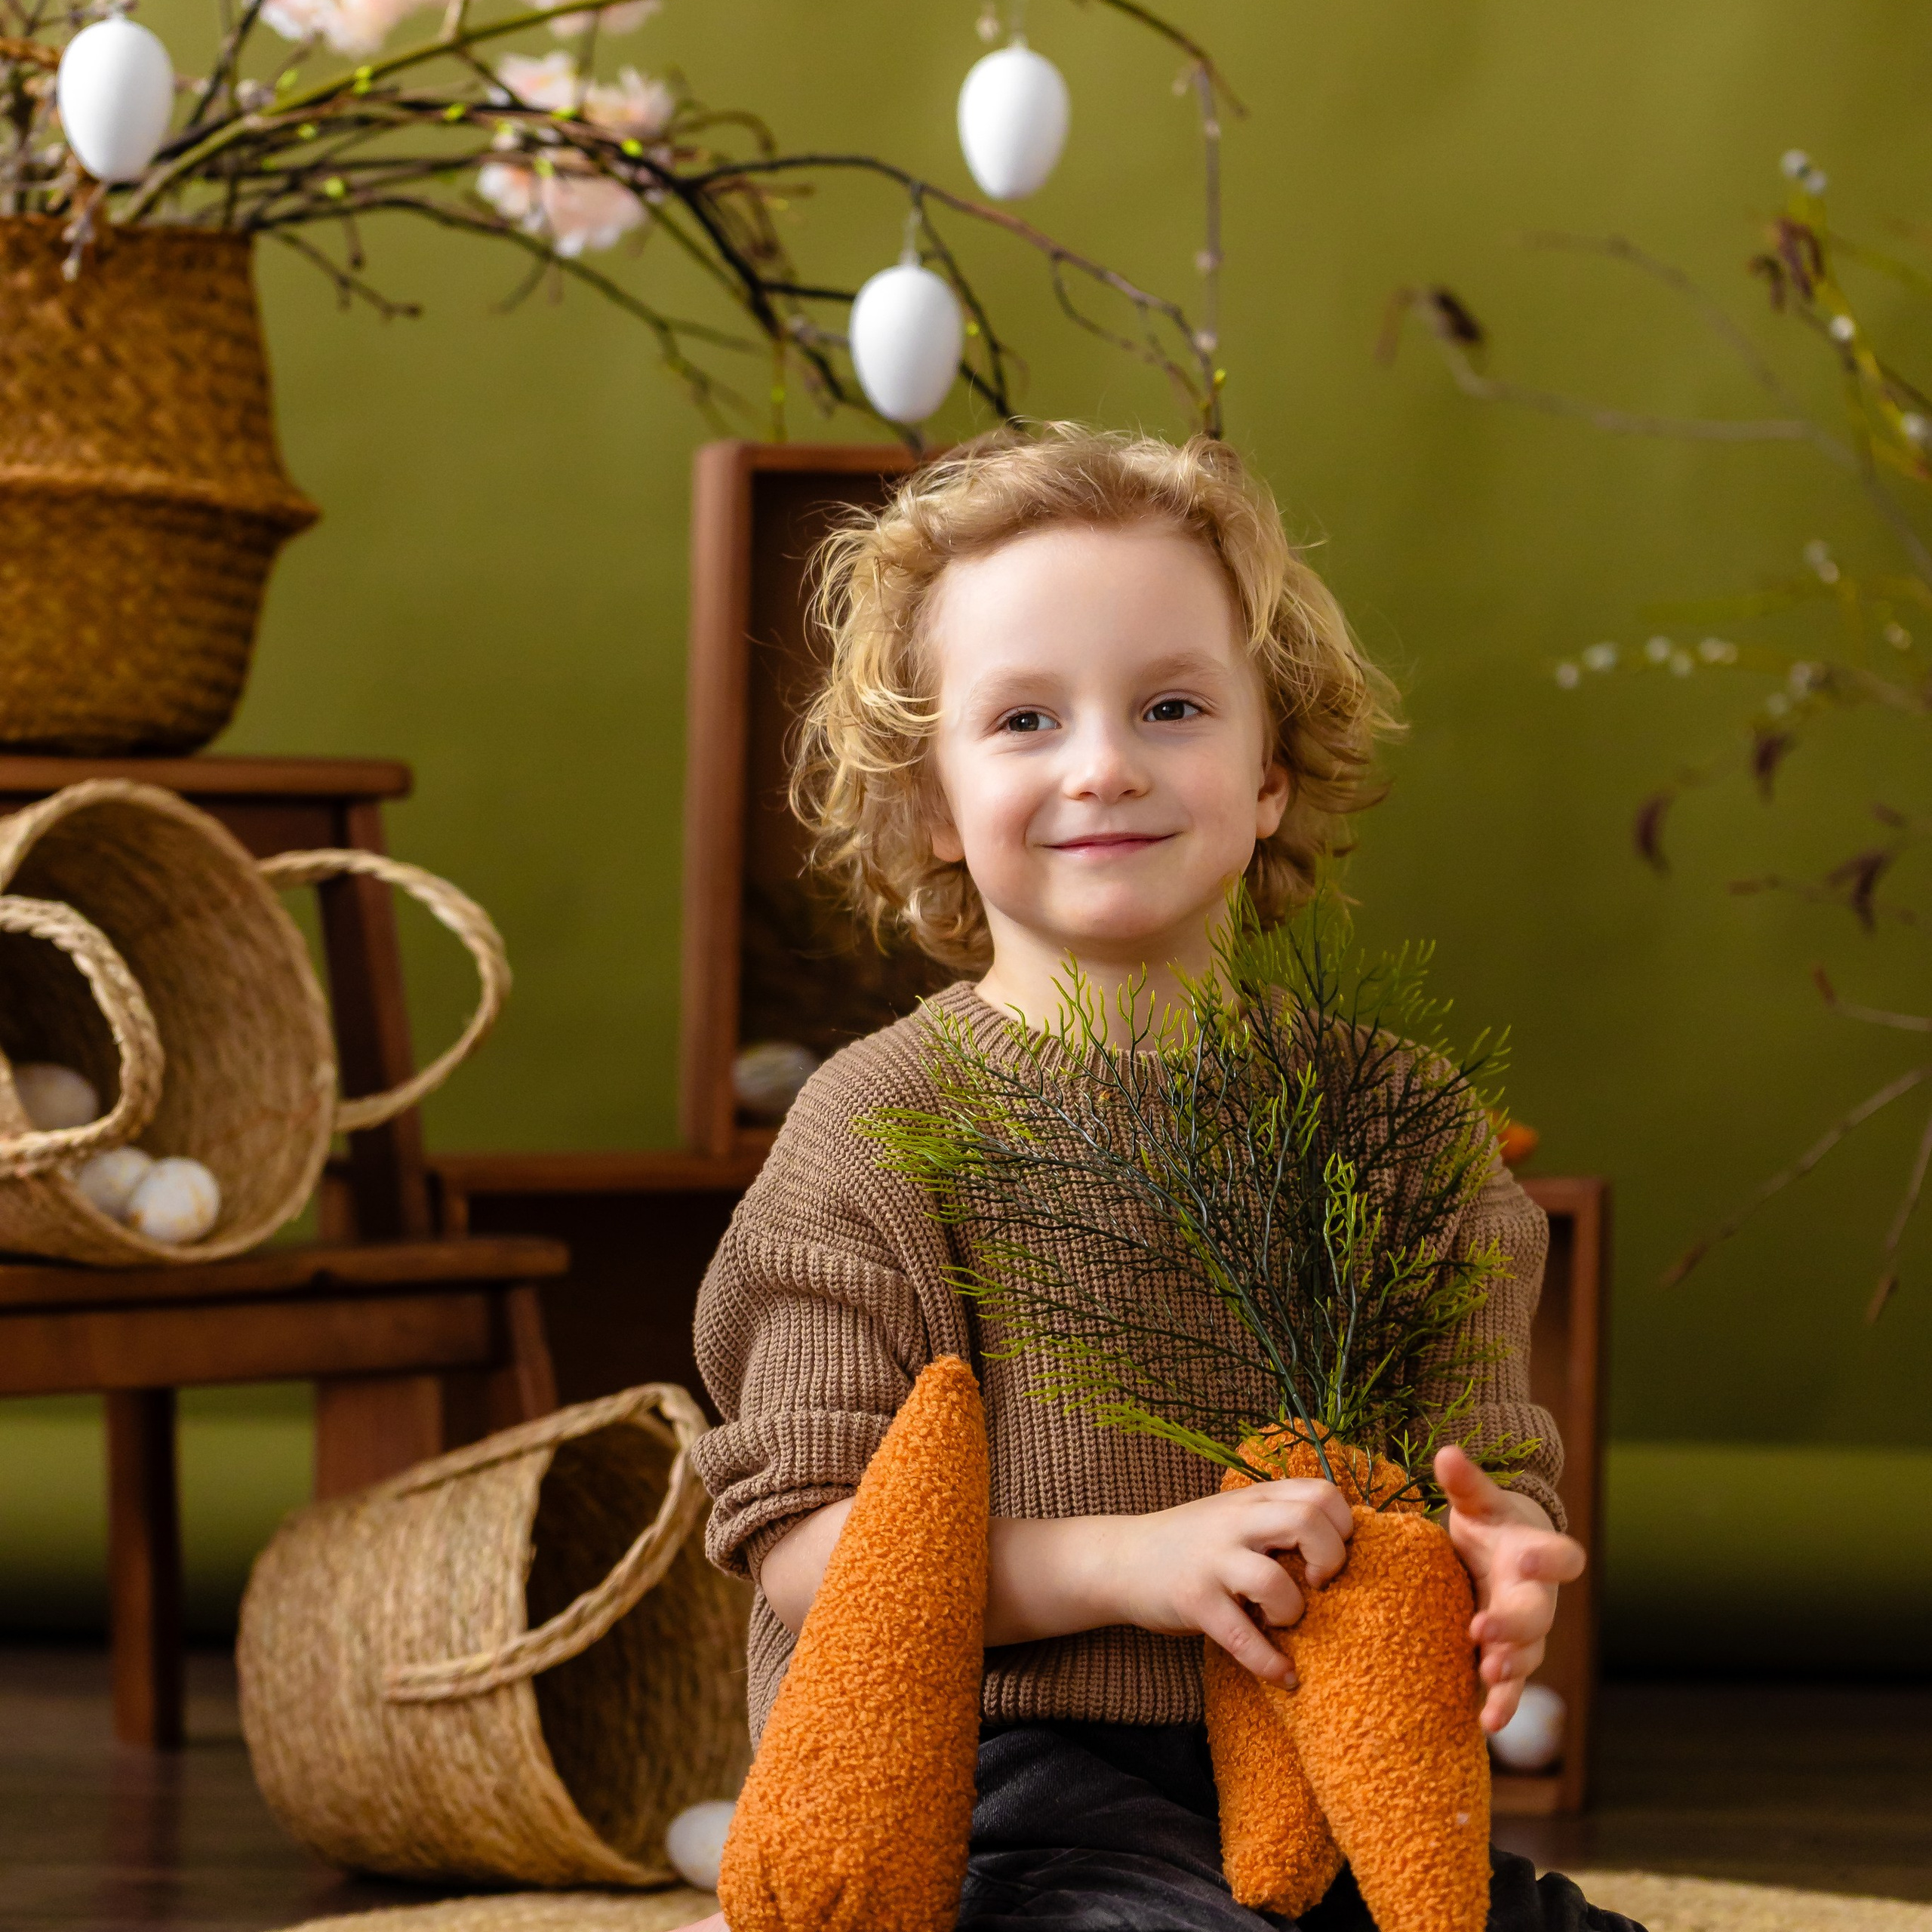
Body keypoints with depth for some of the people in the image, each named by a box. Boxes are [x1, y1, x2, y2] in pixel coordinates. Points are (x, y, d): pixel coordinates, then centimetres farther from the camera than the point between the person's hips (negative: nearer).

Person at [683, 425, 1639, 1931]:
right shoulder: (882, 1125, -3)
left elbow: (1492, 1452, 13)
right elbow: (802, 1547, -7)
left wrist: (1500, 1554, -12)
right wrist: (1125, 1558, -21)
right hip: (1006, 1764, -5)